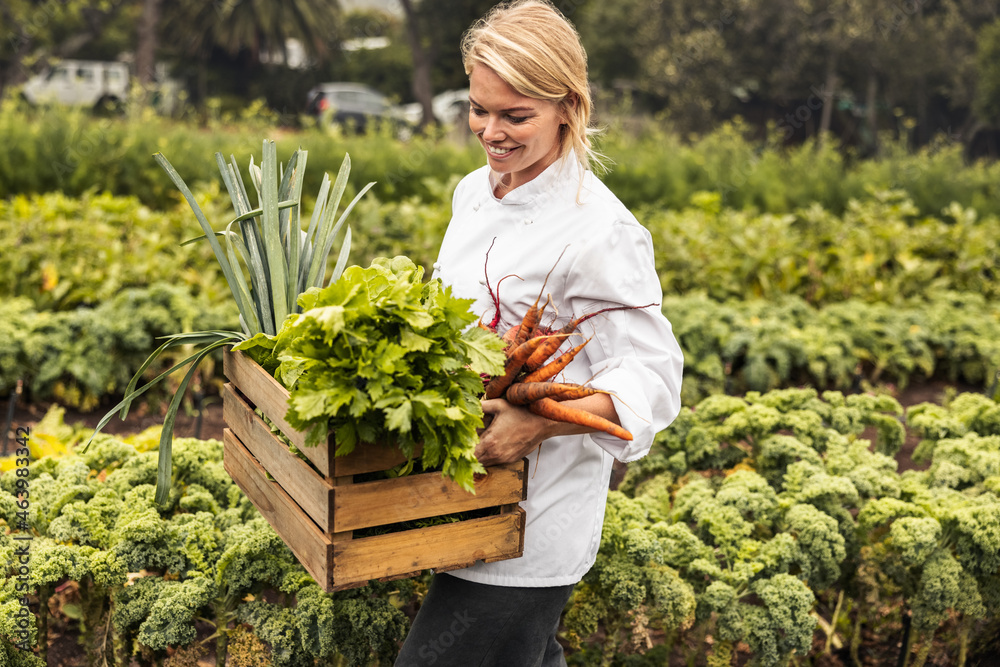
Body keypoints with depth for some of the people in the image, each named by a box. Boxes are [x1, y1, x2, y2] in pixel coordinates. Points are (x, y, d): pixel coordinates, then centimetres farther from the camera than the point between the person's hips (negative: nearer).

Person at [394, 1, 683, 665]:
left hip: (532, 527, -7)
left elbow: (652, 380, -19)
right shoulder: (475, 191, 6)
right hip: (472, 499, 8)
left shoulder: (599, 230, -19)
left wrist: (542, 422, -32)